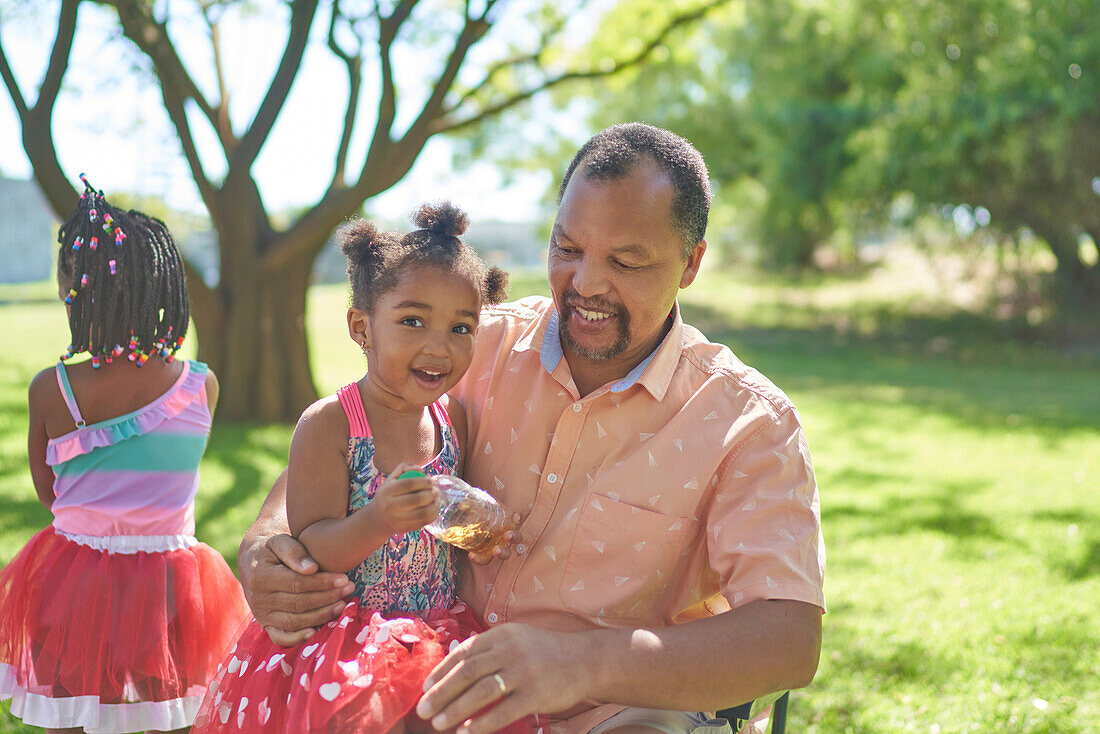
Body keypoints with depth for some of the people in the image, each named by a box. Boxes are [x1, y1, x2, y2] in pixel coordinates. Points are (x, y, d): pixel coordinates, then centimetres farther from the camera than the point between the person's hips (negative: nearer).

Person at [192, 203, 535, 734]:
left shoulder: (454, 418, 3)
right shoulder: (328, 424, -13)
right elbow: (311, 549, -17)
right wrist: (376, 522, -35)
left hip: (436, 628, 5)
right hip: (341, 636, -5)